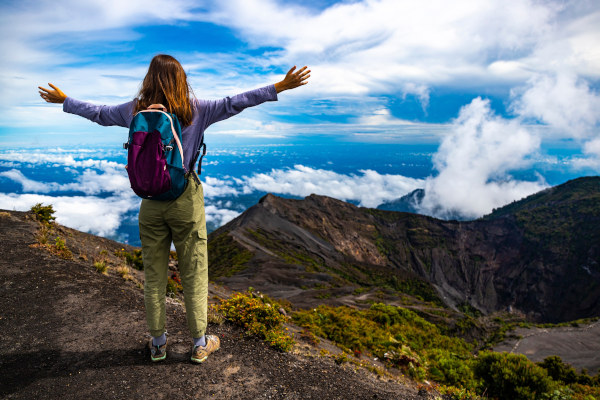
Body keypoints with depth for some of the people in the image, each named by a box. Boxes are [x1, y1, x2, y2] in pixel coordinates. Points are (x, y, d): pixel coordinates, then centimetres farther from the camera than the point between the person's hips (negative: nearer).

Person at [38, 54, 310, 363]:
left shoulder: (135, 110, 2)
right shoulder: (195, 110, -7)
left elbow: (98, 113, 16)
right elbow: (234, 104, -9)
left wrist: (63, 100, 35)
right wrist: (279, 88, -6)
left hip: (150, 201, 3)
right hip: (186, 200, -3)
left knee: (153, 275, 14)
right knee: (194, 274, 9)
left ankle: (157, 343, 29)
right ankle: (199, 344, 21)